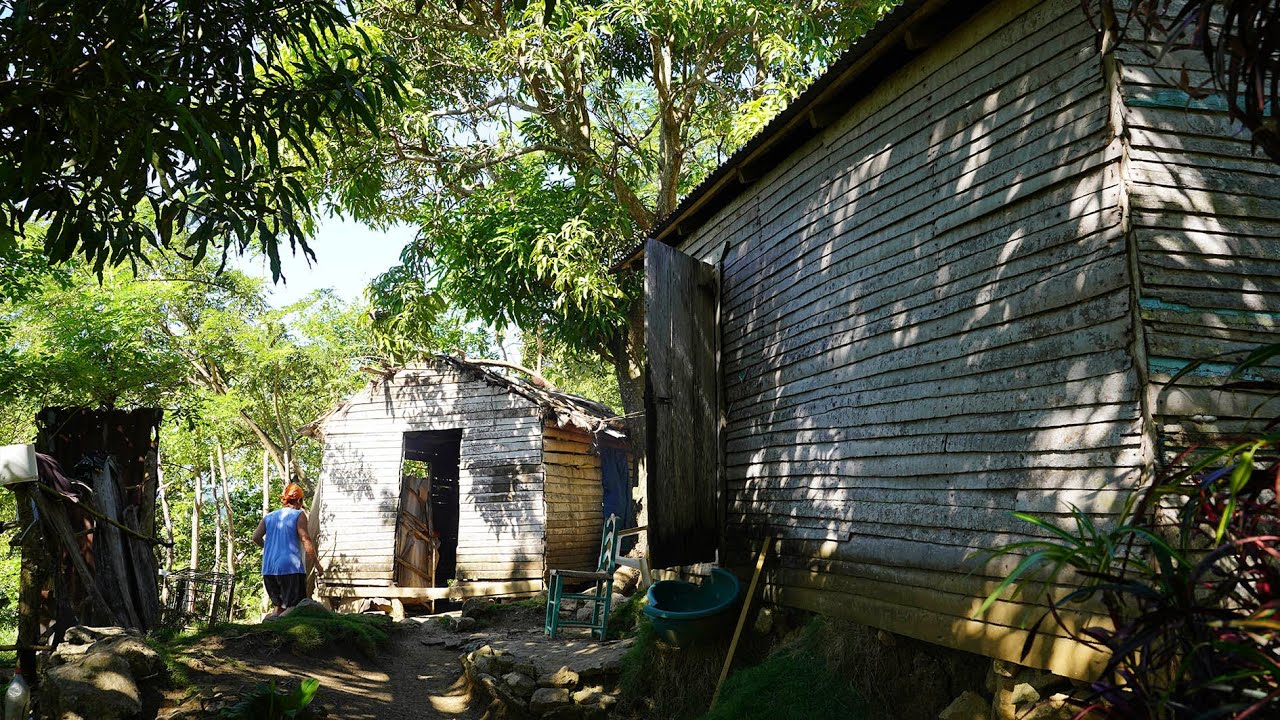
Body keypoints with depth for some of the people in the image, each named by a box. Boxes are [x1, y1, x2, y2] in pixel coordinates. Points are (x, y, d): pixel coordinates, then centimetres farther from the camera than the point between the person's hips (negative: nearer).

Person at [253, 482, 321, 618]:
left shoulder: (269, 517, 15)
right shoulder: (299, 515, 0)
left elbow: (256, 537, 4)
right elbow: (306, 540, -8)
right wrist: (316, 564, -4)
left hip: (269, 569, 6)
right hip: (291, 567, -6)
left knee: (280, 606, 16)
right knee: (295, 607, -7)